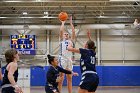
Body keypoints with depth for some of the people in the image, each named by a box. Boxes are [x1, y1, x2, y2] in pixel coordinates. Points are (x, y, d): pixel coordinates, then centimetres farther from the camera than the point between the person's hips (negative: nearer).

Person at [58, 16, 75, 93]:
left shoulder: (71, 41, 21)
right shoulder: (62, 40, 12)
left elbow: (73, 32, 10)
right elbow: (61, 31, 0)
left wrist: (71, 23, 11)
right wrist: (63, 23, 11)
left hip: (69, 60, 4)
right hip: (62, 59, -4)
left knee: (69, 78, 5)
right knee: (61, 78, -5)